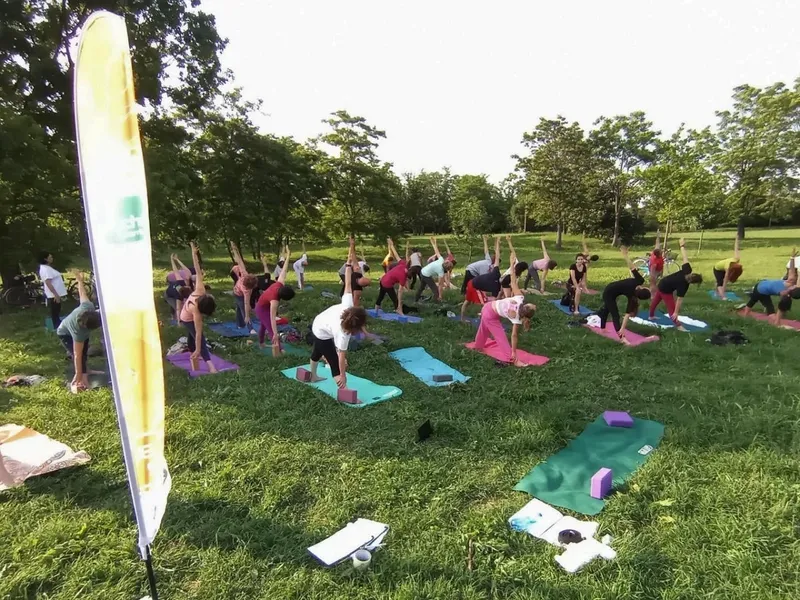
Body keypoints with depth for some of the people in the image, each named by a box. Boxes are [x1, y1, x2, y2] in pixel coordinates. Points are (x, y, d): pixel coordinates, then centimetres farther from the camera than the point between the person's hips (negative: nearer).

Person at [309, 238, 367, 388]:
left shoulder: (347, 305, -31)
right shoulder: (342, 333, -41)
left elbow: (347, 284, -28)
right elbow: (341, 355, -35)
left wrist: (350, 261, -26)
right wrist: (342, 376, -28)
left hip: (318, 323, 9)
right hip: (323, 334, -8)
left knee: (317, 352, 31)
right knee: (335, 363, -11)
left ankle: (313, 376, 57)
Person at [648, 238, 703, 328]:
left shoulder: (687, 271, -18)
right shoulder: (683, 286, -31)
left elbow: (685, 258, -10)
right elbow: (679, 300, -29)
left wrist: (682, 246, 3)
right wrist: (676, 312, -26)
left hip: (662, 283, 9)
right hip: (665, 290, -9)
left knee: (655, 300, 25)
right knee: (671, 307, -7)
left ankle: (651, 316, 46)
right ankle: (678, 325, -6)